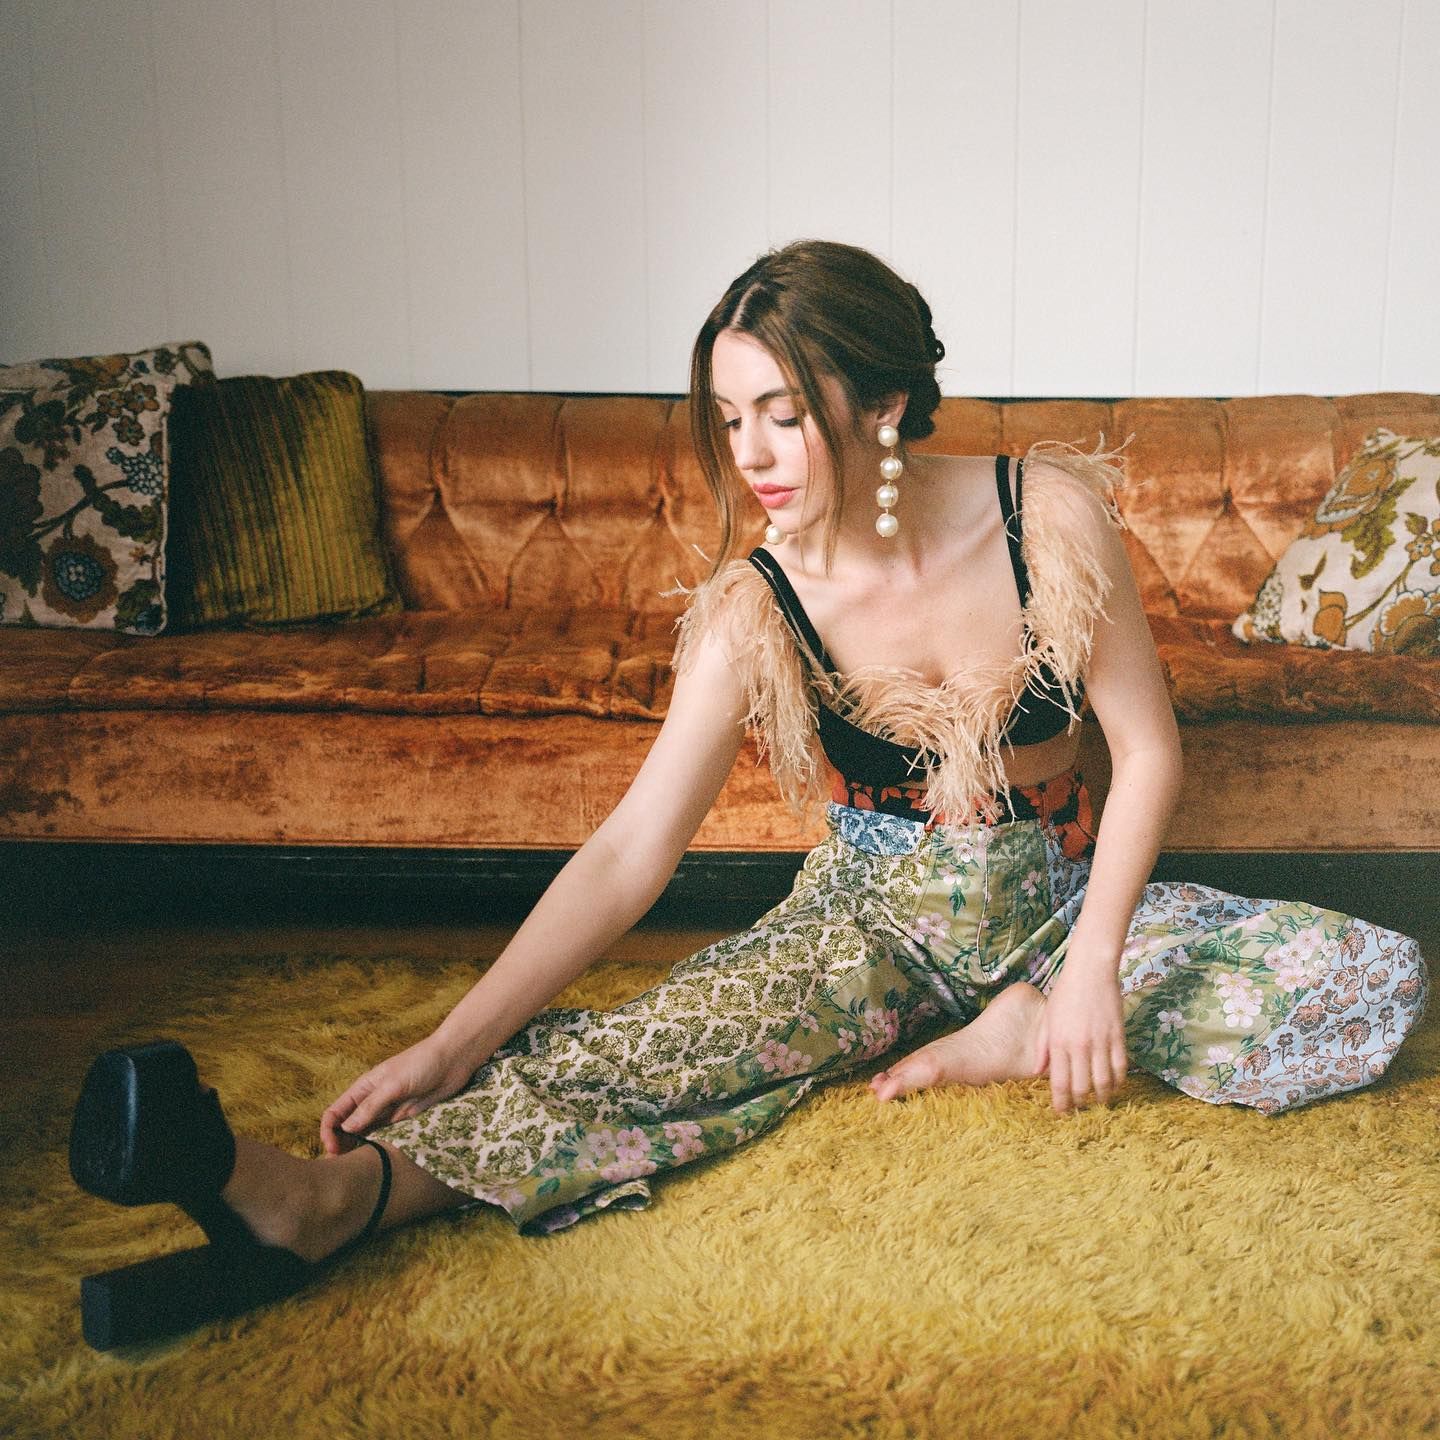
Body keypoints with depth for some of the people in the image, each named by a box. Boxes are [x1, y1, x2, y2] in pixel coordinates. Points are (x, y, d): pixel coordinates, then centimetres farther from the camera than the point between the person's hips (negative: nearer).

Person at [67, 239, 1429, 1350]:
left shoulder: (1050, 512, -17)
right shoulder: (755, 609, -18)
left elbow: (1147, 752, -11)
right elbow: (629, 854, -21)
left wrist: (1093, 969, -23)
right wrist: (449, 1044, -29)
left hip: (1060, 899, 2)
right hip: (870, 914, -2)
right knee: (688, 1033, -33)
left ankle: (1018, 1035, -16)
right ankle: (329, 1197, -49)